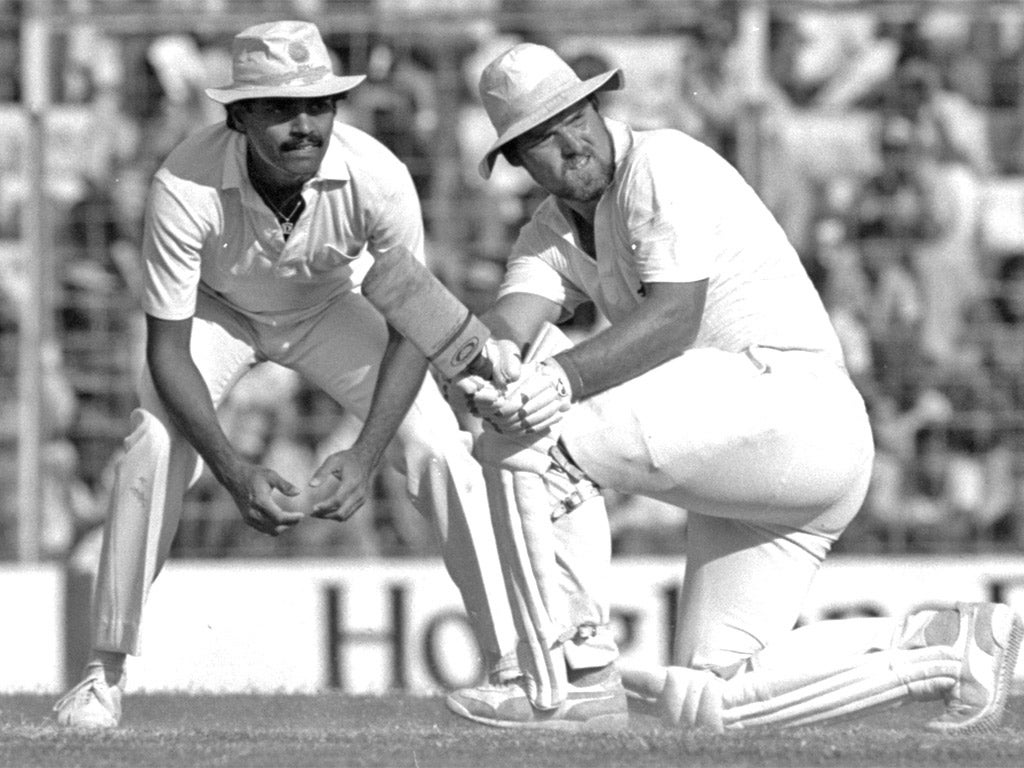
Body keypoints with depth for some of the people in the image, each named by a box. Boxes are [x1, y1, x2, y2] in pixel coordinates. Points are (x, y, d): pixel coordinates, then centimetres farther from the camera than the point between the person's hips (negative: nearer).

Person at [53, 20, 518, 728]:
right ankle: (105, 673, -8)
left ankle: (512, 660, -4)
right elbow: (168, 350, -30)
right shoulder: (186, 189, -38)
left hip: (331, 308, 1)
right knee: (154, 450, -23)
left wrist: (365, 456, -37)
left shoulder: (377, 178, -35)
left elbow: (412, 329, -23)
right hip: (217, 310, -1)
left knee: (439, 449, -15)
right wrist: (235, 472, -43)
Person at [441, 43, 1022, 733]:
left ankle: (575, 683, -14)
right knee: (709, 704, 5)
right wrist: (474, 377, -28)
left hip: (787, 396, -10)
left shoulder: (662, 164, -6)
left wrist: (566, 375, -37)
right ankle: (950, 645, 11)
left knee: (526, 438, -19)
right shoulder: (552, 234, 18)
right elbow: (511, 324, -4)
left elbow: (672, 318, -20)